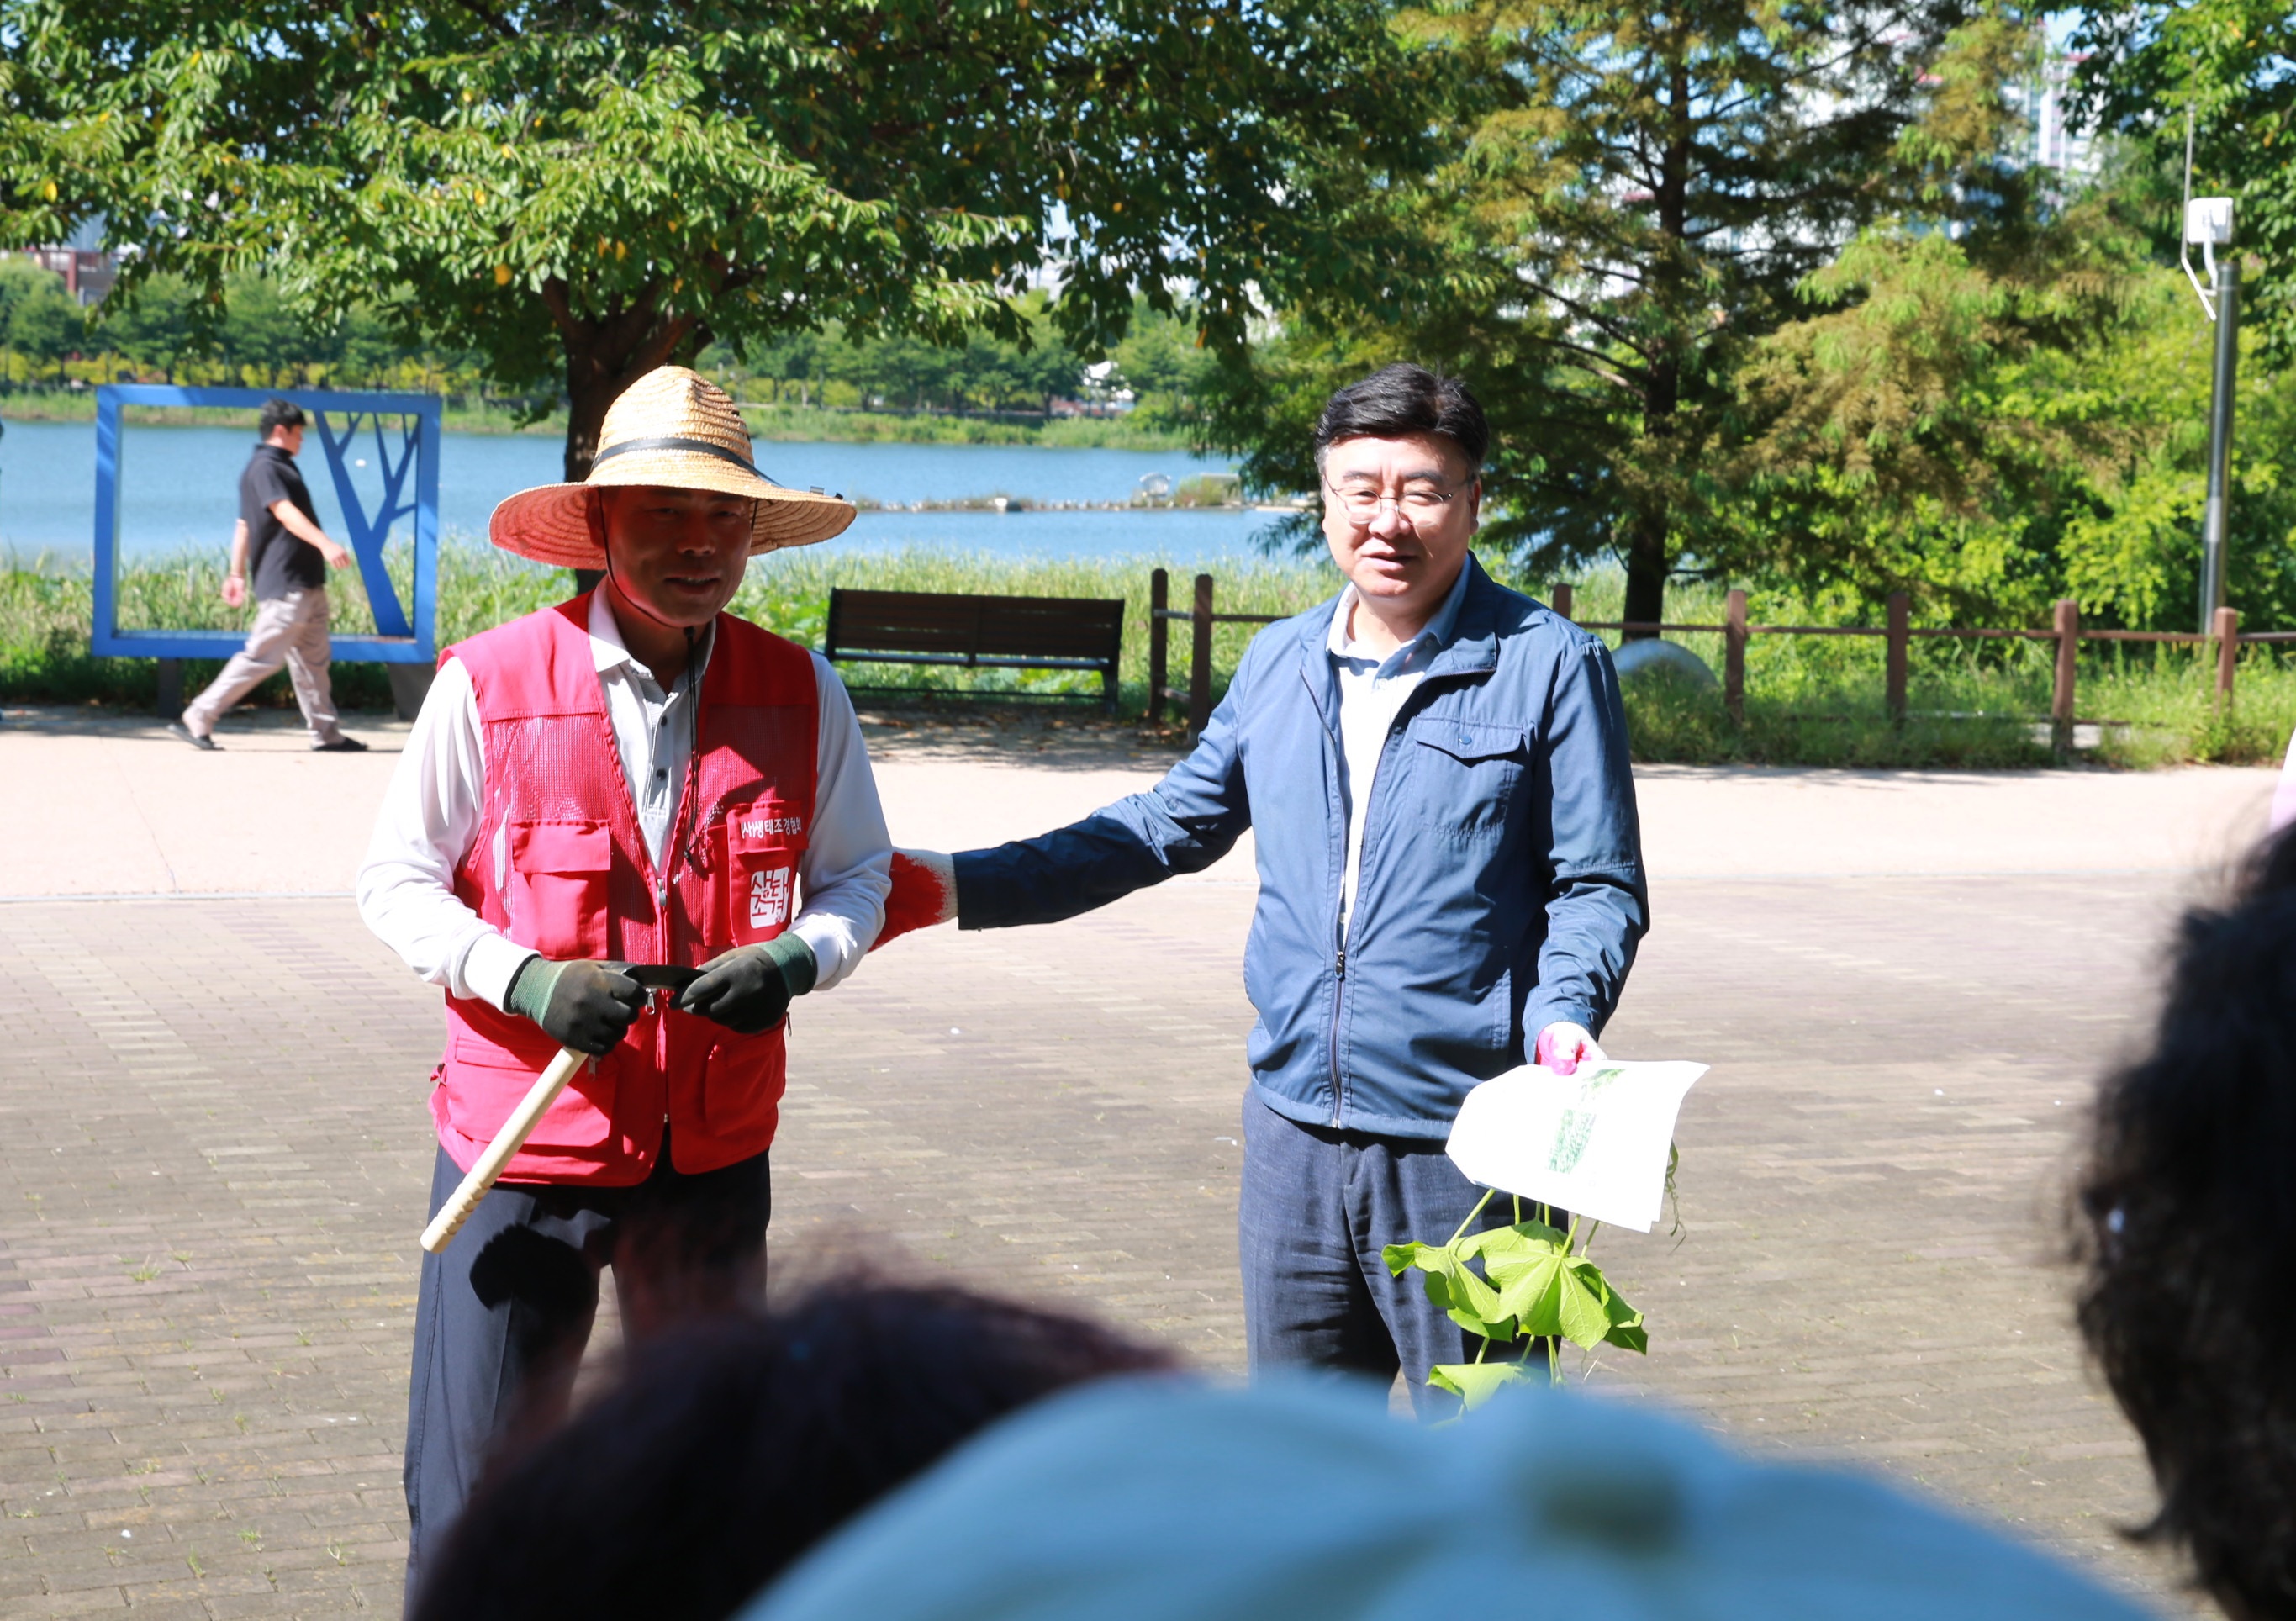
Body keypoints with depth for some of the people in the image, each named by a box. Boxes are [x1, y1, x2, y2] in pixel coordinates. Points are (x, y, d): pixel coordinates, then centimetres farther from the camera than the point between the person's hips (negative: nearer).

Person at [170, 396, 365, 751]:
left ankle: (327, 733, 15)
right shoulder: (264, 467, -12)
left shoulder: (281, 468, 19)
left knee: (313, 661, 11)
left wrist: (237, 573, 22)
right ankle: (197, 719, -6)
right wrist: (325, 544, -38)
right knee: (262, 657, -9)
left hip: (307, 584, 10)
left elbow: (244, 525, 22)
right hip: (285, 587, -10)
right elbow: (285, 513, -27)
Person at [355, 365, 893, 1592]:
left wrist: (796, 960, -13)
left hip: (715, 1154, 3)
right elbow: (396, 881, -2)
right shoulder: (489, 685, -8)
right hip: (523, 1144, -3)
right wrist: (527, 980, -19)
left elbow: (858, 876, 10)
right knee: (470, 1490, -2)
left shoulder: (801, 696, 0)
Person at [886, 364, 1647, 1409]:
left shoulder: (1549, 666, -3)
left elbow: (1598, 886, -3)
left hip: (1465, 1147, -5)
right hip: (1295, 1129, 5)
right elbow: (1171, 826, 23)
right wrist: (957, 887, 19)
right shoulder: (1279, 664, 13)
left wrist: (1565, 1018, -23)